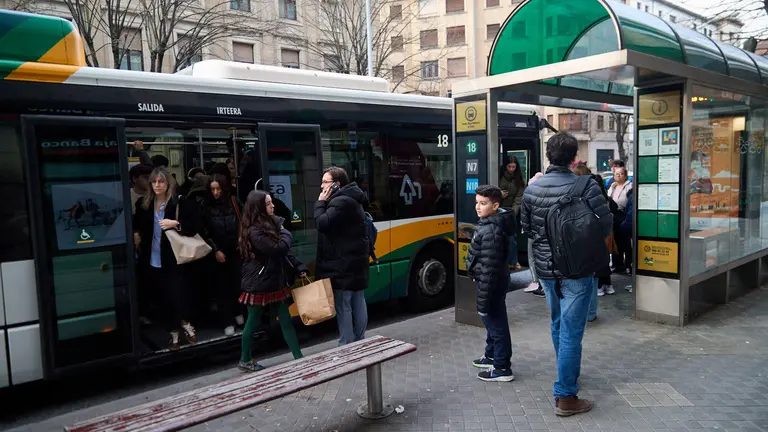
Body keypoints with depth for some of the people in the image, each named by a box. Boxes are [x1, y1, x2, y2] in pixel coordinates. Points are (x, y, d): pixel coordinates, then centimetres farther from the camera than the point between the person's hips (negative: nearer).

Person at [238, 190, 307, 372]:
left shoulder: (271, 224, 7)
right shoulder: (254, 231, -20)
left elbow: (285, 251, 9)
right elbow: (277, 249, -27)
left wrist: (299, 268, -1)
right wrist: (286, 234, -8)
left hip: (274, 282, 8)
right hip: (258, 284, -8)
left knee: (286, 320, 8)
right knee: (253, 322, 8)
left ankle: (298, 357, 13)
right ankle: (245, 360, 26)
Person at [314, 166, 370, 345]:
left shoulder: (341, 202, -17)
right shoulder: (350, 199, 16)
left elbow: (322, 224, -22)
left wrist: (321, 203, -11)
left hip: (344, 263, -11)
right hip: (355, 260, 11)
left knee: (343, 306, -5)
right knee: (358, 302, 14)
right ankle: (359, 341, 24)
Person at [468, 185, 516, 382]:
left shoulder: (490, 231, -27)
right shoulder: (494, 223, 4)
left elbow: (489, 268, -27)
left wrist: (483, 298, -24)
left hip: (492, 283, -11)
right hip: (497, 280, 11)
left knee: (496, 323, 2)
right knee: (492, 320, 24)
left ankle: (502, 368, 14)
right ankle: (492, 356, 41)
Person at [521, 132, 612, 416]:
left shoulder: (531, 189, -2)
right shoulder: (585, 187, -15)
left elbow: (527, 228, 8)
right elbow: (606, 224, -12)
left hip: (546, 267, 5)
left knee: (557, 324, 22)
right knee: (571, 331, -1)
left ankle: (567, 375, 42)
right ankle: (565, 397, 4)